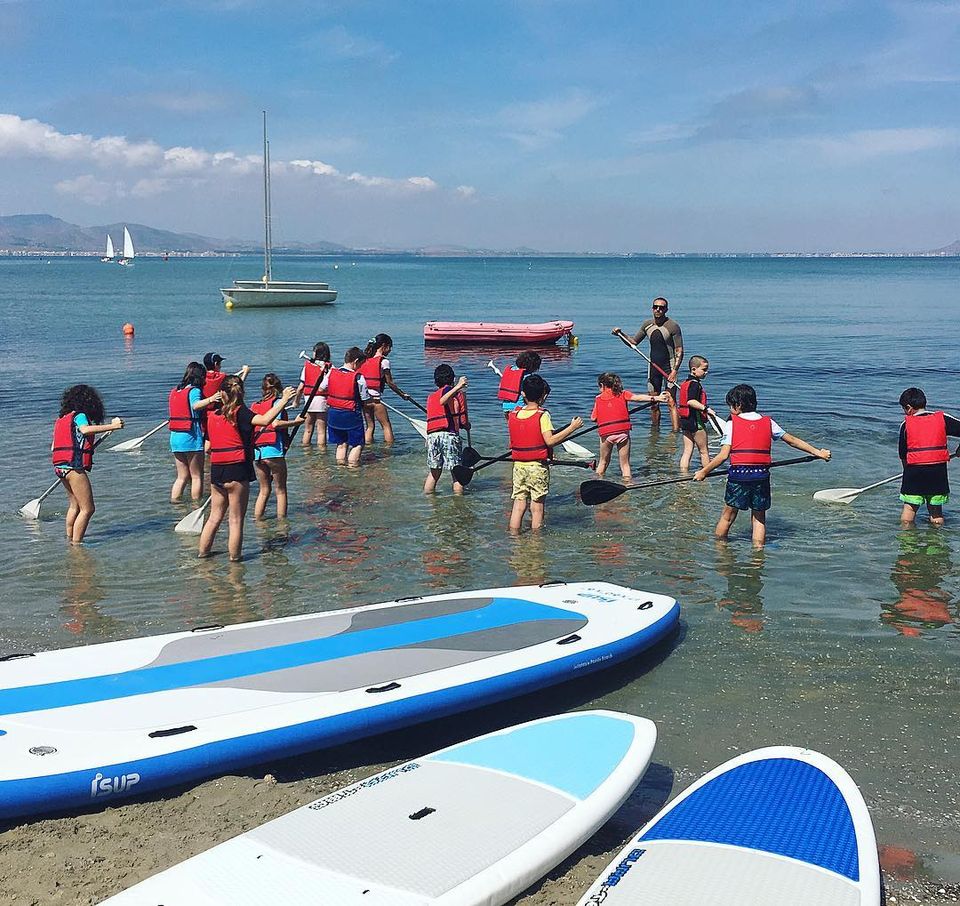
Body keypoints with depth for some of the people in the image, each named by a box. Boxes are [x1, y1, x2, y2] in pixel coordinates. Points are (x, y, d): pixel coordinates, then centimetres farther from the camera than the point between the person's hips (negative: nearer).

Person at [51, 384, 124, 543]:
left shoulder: (61, 420, 19)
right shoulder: (79, 416, -4)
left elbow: (53, 447, 20)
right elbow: (85, 429, -28)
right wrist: (112, 426, -30)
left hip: (59, 467, 9)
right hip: (74, 466, -9)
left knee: (75, 504, 22)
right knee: (88, 508, -6)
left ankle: (70, 539, 27)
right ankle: (76, 543, -8)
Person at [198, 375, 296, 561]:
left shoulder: (212, 415, 8)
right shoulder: (240, 412, -9)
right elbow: (264, 420, -27)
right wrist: (284, 400, -23)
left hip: (216, 471, 6)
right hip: (236, 471, -5)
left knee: (215, 517, 19)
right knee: (236, 520, 3)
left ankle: (203, 553, 27)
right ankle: (234, 559, 9)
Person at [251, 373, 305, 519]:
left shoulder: (254, 405, 14)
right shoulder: (277, 402, -2)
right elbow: (275, 423, -16)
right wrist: (295, 422, -9)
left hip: (256, 452, 6)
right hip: (273, 451, -6)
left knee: (264, 490, 15)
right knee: (281, 490, 5)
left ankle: (257, 520, 14)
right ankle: (281, 520, 4)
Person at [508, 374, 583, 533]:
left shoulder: (513, 414, 3)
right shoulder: (542, 415, -11)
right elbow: (550, 440, -19)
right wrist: (572, 427, -14)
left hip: (518, 465, 4)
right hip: (537, 466, -4)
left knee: (518, 505, 9)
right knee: (537, 508, 4)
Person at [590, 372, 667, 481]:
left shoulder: (598, 399, 12)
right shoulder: (623, 394, 9)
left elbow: (593, 418, 10)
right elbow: (638, 397, -7)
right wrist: (656, 398, -13)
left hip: (605, 433, 1)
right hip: (622, 431, -1)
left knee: (603, 461, 20)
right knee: (625, 463, 8)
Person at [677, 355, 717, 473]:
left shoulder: (685, 383, 14)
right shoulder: (695, 384, -16)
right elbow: (691, 401, -30)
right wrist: (706, 409, -32)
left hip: (684, 421, 9)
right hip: (696, 421, -9)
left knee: (687, 451, 10)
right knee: (704, 451, 3)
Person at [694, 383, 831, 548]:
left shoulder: (732, 424, -2)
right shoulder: (768, 422, 9)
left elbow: (723, 455, -8)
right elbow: (792, 441, 16)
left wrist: (704, 472, -1)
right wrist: (817, 452, 27)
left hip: (738, 475, -3)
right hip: (761, 476, 3)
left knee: (728, 516, 8)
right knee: (759, 517, 13)